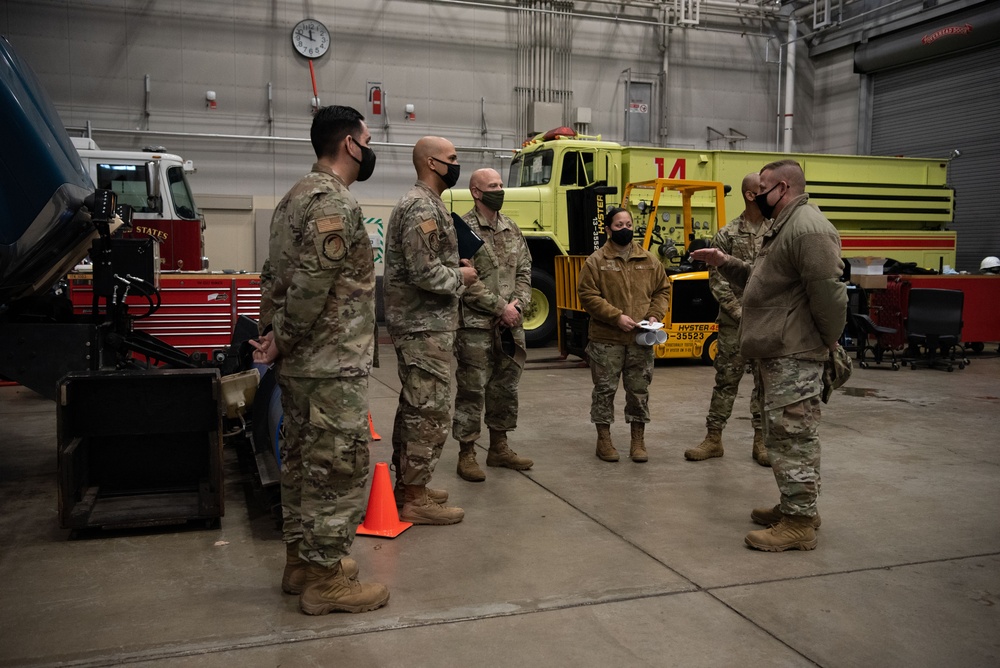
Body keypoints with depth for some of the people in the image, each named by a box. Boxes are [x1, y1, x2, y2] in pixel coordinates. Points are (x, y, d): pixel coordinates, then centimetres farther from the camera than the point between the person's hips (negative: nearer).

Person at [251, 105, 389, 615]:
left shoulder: (296, 196, 15)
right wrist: (282, 342, -13)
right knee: (338, 467, -1)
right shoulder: (336, 203, -17)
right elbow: (311, 285, -24)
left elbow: (274, 274, 16)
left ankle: (302, 560, 29)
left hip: (299, 363, 10)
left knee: (303, 460, 17)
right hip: (333, 366, -10)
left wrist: (272, 334, 9)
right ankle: (325, 581, 9)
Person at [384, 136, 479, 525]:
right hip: (427, 326, -11)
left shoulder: (420, 203, 17)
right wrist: (461, 277, -9)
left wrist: (458, 274, 9)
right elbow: (425, 272, -25)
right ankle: (415, 500, 1)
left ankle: (406, 483, 27)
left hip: (418, 322, 11)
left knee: (414, 407, 16)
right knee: (430, 412, -6)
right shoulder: (424, 207, -17)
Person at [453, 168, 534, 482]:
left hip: (510, 325, 7)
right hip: (476, 326, -7)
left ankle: (499, 447, 28)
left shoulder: (512, 229, 12)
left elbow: (524, 271, 13)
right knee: (472, 391, -1)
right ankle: (466, 454, 11)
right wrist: (501, 307, -14)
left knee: (506, 388, 14)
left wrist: (517, 304, -5)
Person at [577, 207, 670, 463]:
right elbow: (587, 296, -9)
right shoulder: (596, 261, -3)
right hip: (606, 339, -3)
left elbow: (662, 290, 14)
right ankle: (603, 439, 18)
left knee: (639, 390, 9)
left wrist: (654, 315, -3)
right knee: (605, 389, 5)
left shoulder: (649, 260, 8)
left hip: (640, 339, 3)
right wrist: (616, 317, -16)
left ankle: (638, 440, 21)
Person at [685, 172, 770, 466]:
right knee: (726, 380, 5)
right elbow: (717, 281, -3)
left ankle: (761, 441, 18)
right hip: (734, 324, -1)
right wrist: (741, 314, -10)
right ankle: (713, 439, 15)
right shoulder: (727, 235, -1)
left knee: (766, 382, 7)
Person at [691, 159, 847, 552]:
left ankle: (799, 523, 1)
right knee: (789, 435, 18)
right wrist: (725, 263, 12)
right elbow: (763, 281, 24)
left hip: (793, 356, -11)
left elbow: (829, 292, -23)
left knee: (791, 435, -6)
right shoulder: (783, 227, 19)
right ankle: (796, 506, 29)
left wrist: (828, 341, -12)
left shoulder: (808, 228, -17)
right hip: (778, 353, 11)